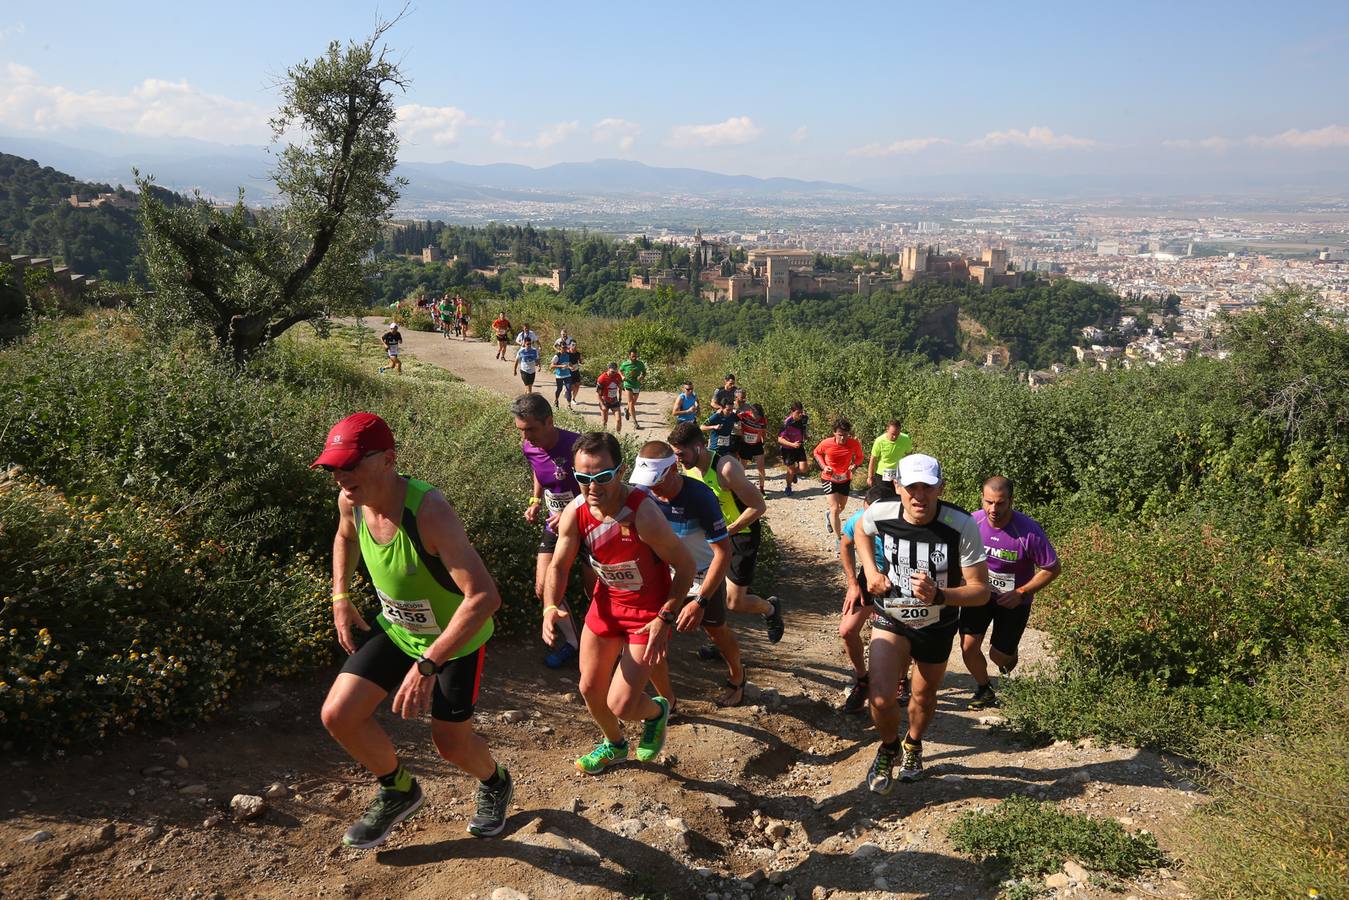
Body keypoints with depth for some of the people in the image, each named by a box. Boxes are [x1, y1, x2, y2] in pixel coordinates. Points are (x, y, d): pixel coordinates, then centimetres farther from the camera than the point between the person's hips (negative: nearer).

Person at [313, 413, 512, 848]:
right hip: (396, 628, 6)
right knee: (339, 715, -5)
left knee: (450, 744, 6)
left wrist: (427, 665, -42)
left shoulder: (428, 510, -37)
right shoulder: (351, 500, -15)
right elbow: (345, 537, 14)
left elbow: (484, 596, -43)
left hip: (457, 637, -6)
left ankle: (495, 783, 43)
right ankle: (399, 791, 23)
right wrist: (340, 598, 5)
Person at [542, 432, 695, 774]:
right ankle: (614, 746, 48)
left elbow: (685, 565, -21)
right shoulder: (575, 513, -17)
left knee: (620, 706, -8)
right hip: (606, 602, 5)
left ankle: (656, 711, 30)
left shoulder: (643, 514, -33)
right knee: (590, 689, 16)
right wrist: (550, 607, -21)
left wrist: (666, 619, -22)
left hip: (649, 612, -5)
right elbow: (559, 566, -3)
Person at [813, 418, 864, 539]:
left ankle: (829, 516, 58)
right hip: (829, 478, -3)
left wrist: (855, 465, -22)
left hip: (845, 479, 3)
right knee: (835, 508, -14)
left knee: (841, 507, 23)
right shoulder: (826, 443, -23)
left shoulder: (855, 444, -20)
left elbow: (859, 457, 0)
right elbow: (817, 452, -1)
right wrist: (823, 466, -16)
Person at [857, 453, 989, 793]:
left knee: (924, 695, 20)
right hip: (890, 618, 0)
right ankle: (889, 746, 17)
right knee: (881, 698, -16)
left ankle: (913, 746, 53)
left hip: (937, 626, 0)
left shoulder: (963, 526, -29)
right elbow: (860, 529, 5)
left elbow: (981, 590, -23)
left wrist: (938, 595, -40)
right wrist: (871, 571, -7)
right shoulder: (880, 514, -23)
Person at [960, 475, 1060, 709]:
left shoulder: (1029, 531, -27)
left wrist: (1021, 593, -21)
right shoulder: (973, 522, -17)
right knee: (968, 647, -3)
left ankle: (1009, 653, 44)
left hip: (1012, 600, -2)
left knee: (999, 655, 4)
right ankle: (984, 691, 27)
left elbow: (1052, 568, -15)